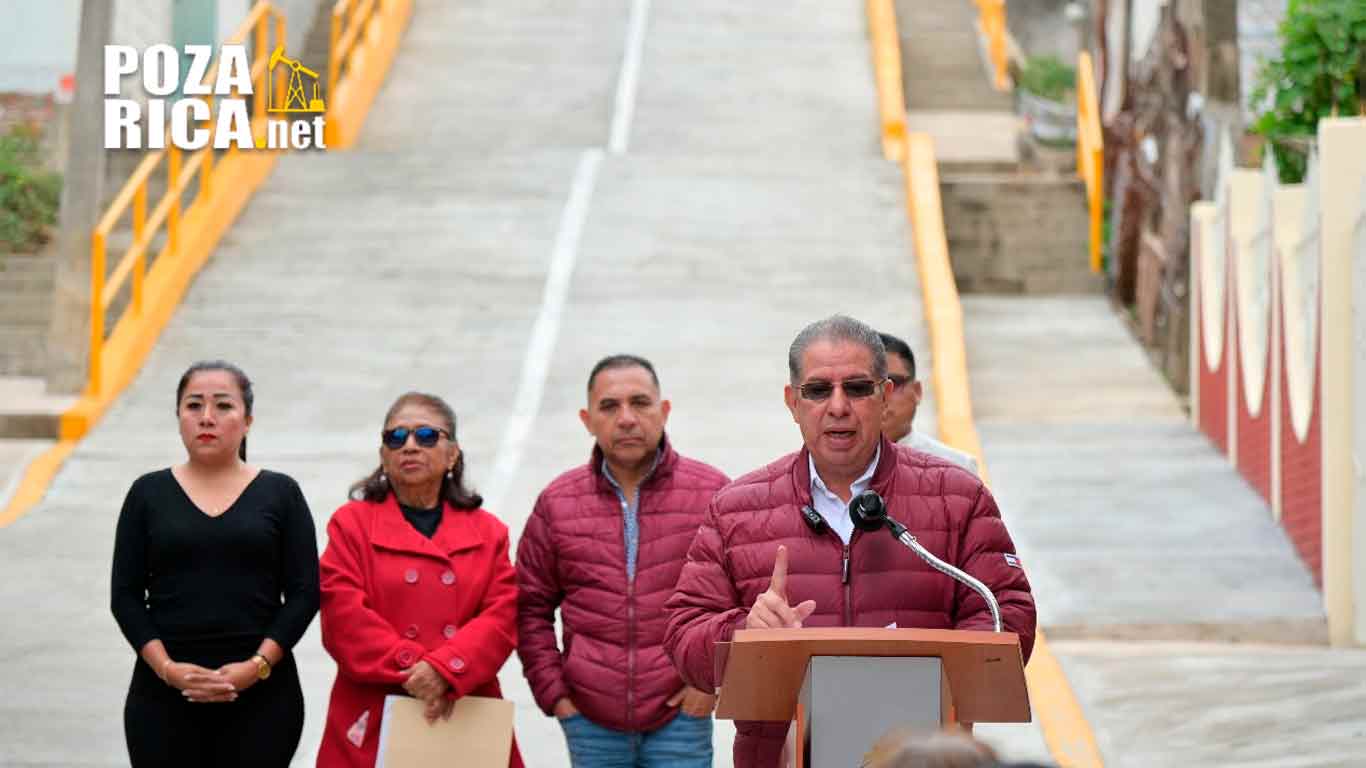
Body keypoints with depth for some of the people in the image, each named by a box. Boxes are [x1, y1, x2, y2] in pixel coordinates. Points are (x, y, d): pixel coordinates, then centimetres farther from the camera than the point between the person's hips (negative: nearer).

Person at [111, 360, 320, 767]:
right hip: (164, 693, 1)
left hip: (261, 694, -1)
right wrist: (167, 668, -11)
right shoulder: (149, 493, 7)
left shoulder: (280, 493, 5)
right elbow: (126, 596, 3)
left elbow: (304, 593, 0)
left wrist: (257, 665, -13)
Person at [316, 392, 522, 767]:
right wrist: (412, 669, -16)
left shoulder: (488, 532, 12)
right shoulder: (351, 523, 6)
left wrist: (445, 669, -16)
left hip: (465, 720, 2)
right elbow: (345, 617, -5)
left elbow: (503, 616, 0)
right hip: (373, 723, -2)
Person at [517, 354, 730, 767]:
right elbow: (531, 608, 10)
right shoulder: (558, 502, 5)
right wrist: (552, 692, 2)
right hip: (590, 720, 2)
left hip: (680, 716, -2)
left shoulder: (711, 493, -1)